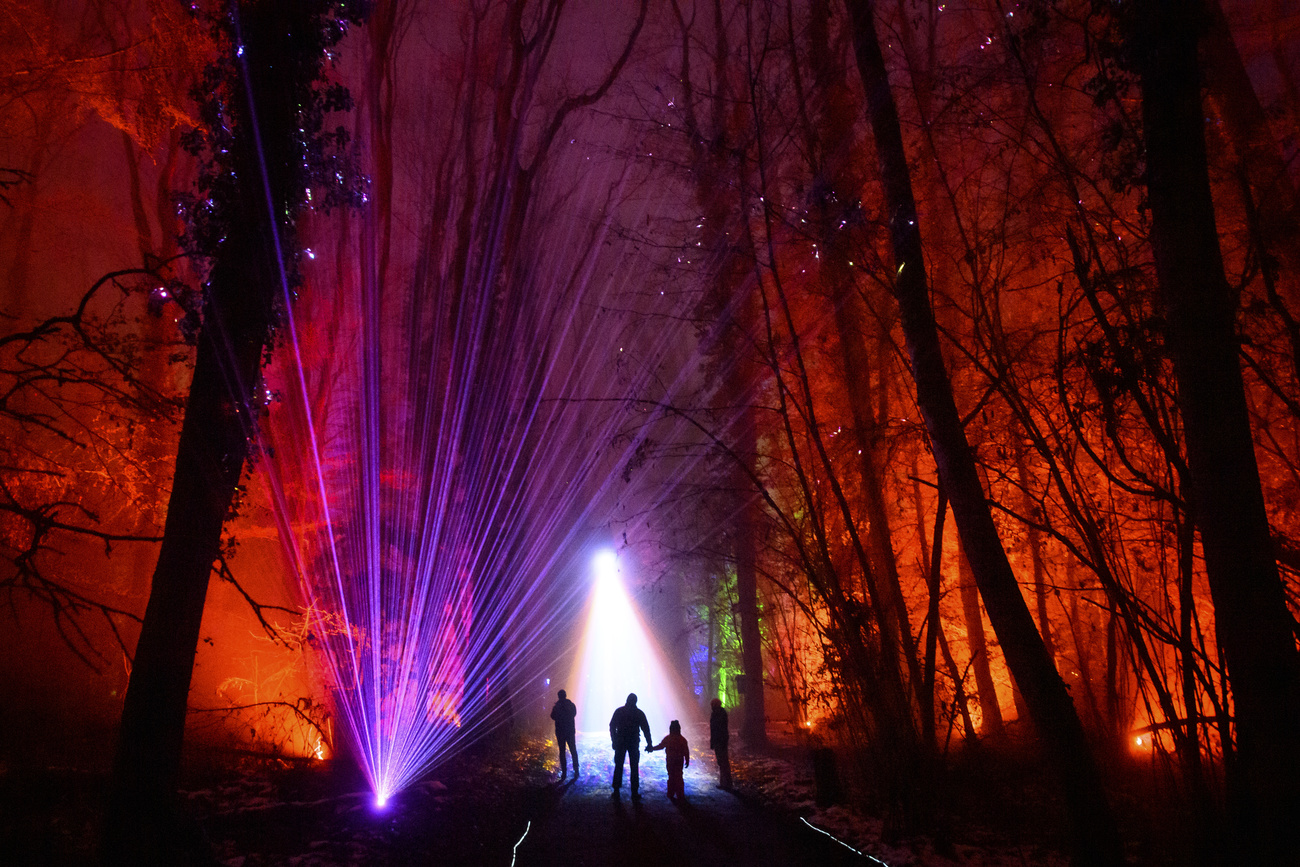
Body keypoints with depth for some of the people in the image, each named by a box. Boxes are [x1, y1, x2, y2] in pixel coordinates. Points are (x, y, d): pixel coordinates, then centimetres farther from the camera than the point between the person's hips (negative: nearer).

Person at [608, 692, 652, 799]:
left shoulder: (619, 711, -1)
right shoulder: (639, 713, -3)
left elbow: (612, 727, 1)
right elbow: (646, 729, -1)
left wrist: (614, 741, 7)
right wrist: (649, 743, 5)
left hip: (620, 742, 1)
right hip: (634, 743, -1)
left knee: (618, 767, 10)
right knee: (634, 768, 5)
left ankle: (616, 791, 12)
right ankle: (635, 793, 5)